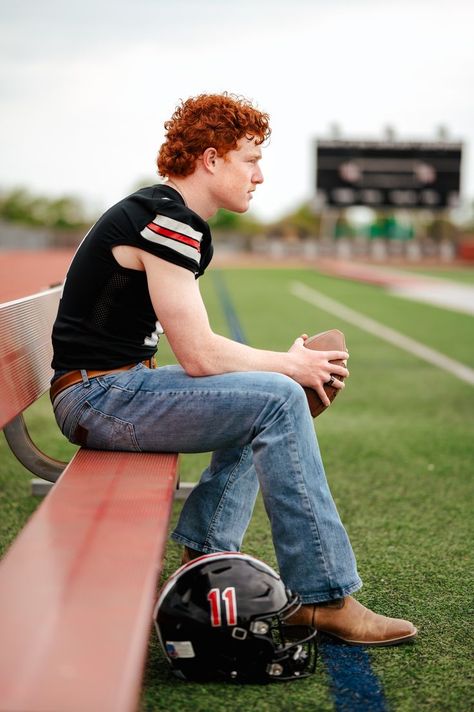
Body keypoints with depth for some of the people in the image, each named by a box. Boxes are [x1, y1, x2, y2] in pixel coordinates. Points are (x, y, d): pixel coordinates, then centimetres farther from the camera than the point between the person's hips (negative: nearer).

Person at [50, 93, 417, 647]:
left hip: (112, 387, 11)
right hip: (100, 396, -11)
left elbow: (192, 348, 13)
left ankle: (206, 552, 12)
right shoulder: (167, 222, -17)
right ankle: (325, 599, -14)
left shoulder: (178, 221, 15)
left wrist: (286, 365, 1)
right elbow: (199, 356, -21)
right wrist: (290, 364, -6)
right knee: (276, 399, -20)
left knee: (263, 403, 18)